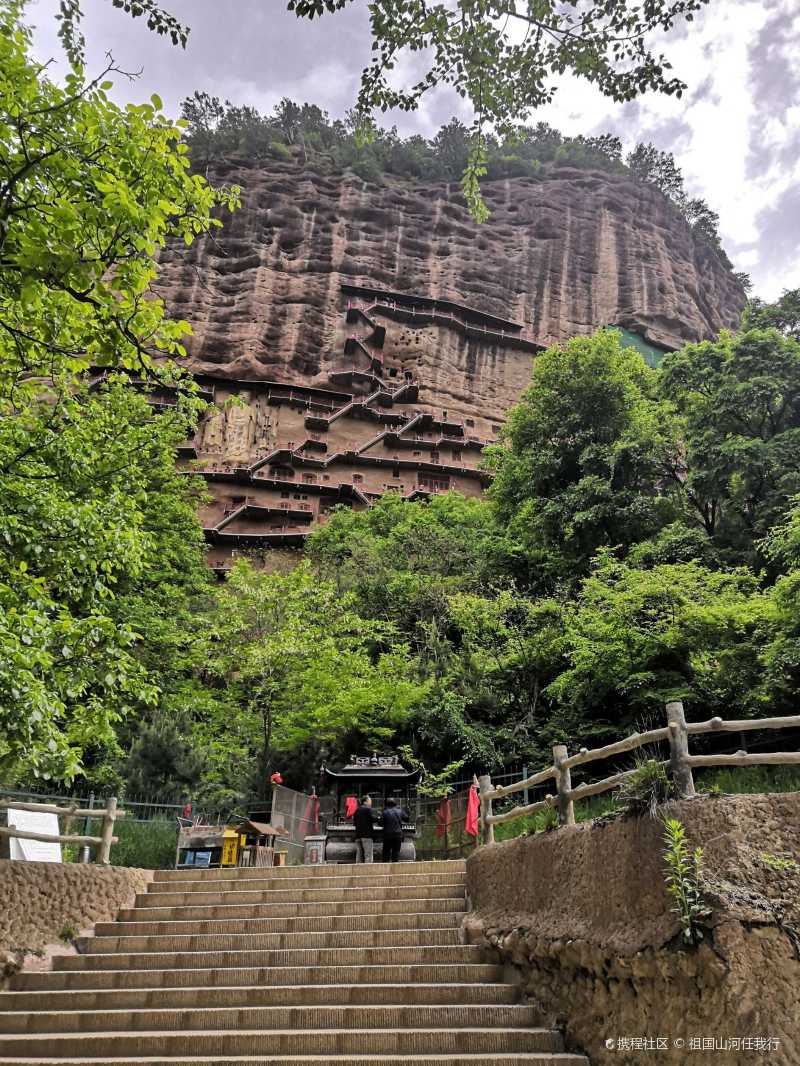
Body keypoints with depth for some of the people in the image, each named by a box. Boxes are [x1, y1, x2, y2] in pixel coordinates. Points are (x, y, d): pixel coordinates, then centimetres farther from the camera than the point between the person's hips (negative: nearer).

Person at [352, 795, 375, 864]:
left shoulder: (357, 810, 17)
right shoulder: (368, 809, -6)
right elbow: (372, 819, -15)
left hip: (358, 835, 7)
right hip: (367, 835, -7)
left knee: (359, 855, 10)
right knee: (368, 855, -6)